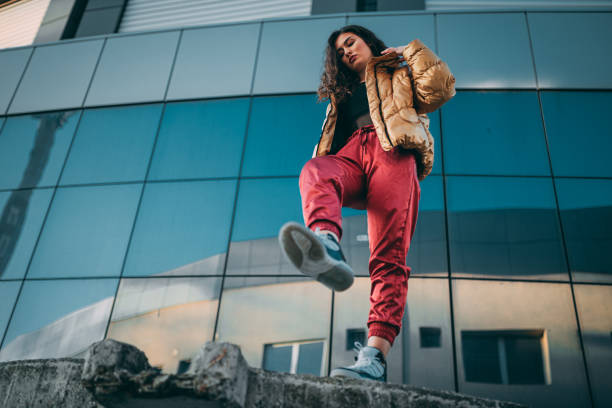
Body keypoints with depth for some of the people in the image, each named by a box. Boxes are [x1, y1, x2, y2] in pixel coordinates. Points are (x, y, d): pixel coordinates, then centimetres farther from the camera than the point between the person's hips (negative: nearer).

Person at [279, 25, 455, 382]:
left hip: (392, 152, -3)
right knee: (313, 171, -36)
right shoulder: (343, 92, 39)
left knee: (389, 256, -24)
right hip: (349, 156, 3)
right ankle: (327, 249, -66)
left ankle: (376, 355, -40)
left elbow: (442, 89, 11)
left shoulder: (399, 76, 29)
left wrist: (412, 51, 18)